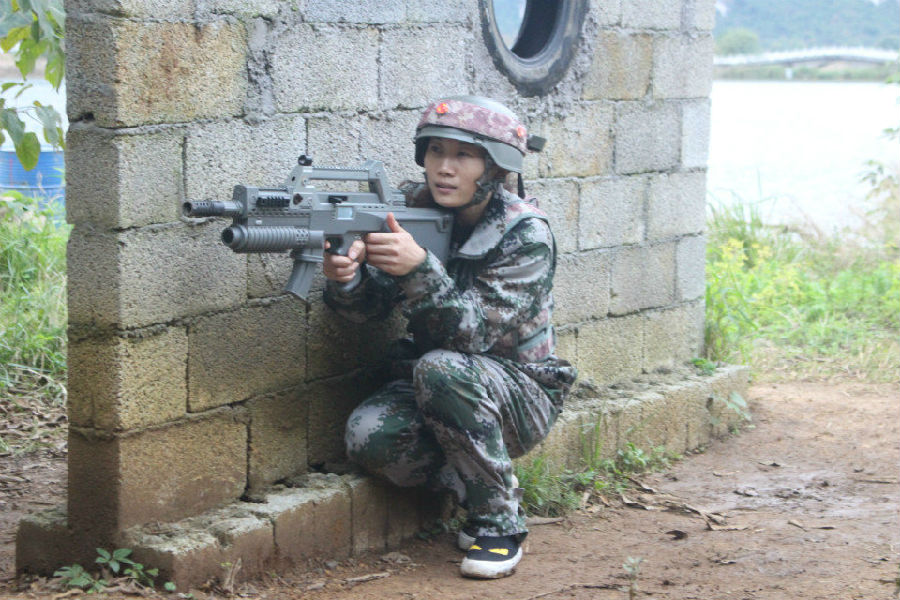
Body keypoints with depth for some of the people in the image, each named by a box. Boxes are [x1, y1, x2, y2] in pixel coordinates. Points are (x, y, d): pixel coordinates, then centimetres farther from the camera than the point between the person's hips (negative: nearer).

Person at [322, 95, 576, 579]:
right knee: (368, 435, -27)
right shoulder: (412, 209, -3)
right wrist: (346, 276, -32)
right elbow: (368, 305, -9)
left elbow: (472, 332, -28)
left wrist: (420, 268, -43)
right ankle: (472, 488, 2)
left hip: (519, 396, -4)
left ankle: (500, 522, -18)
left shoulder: (524, 235, -18)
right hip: (433, 388, 4)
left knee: (440, 369, -35)